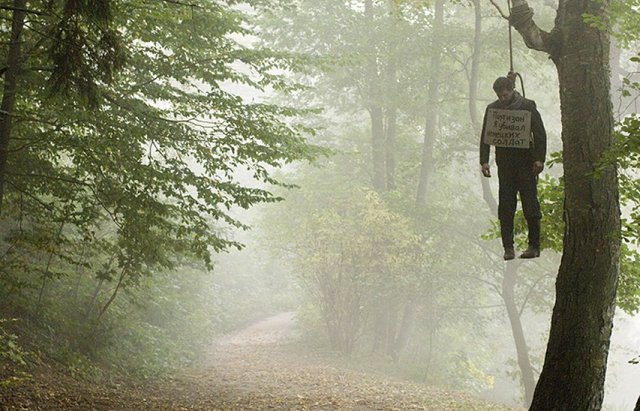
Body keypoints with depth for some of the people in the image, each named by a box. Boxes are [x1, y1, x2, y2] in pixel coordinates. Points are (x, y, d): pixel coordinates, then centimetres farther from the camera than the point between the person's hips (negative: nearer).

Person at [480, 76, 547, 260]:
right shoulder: (492, 108, 8)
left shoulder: (527, 106, 0)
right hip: (504, 164, 3)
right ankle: (508, 247, 4)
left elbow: (540, 133, -1)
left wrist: (539, 159, -10)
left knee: (530, 205, -1)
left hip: (526, 162, -2)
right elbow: (485, 136, 9)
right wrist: (484, 161, -1)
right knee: (505, 207, 0)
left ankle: (534, 245, 7)